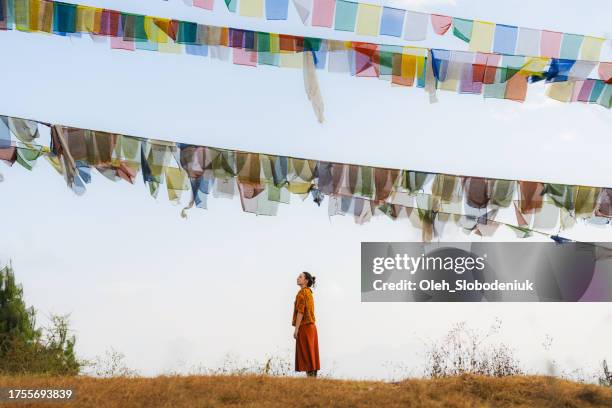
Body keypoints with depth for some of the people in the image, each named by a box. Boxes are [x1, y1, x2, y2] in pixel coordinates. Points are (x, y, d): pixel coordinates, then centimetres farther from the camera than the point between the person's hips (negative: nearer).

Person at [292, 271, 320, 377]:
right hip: (311, 326, 9)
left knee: (306, 356, -8)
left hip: (304, 327, -9)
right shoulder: (309, 293, 16)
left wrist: (296, 329, -18)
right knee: (311, 355, 7)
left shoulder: (302, 293, -11)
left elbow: (300, 311, -18)